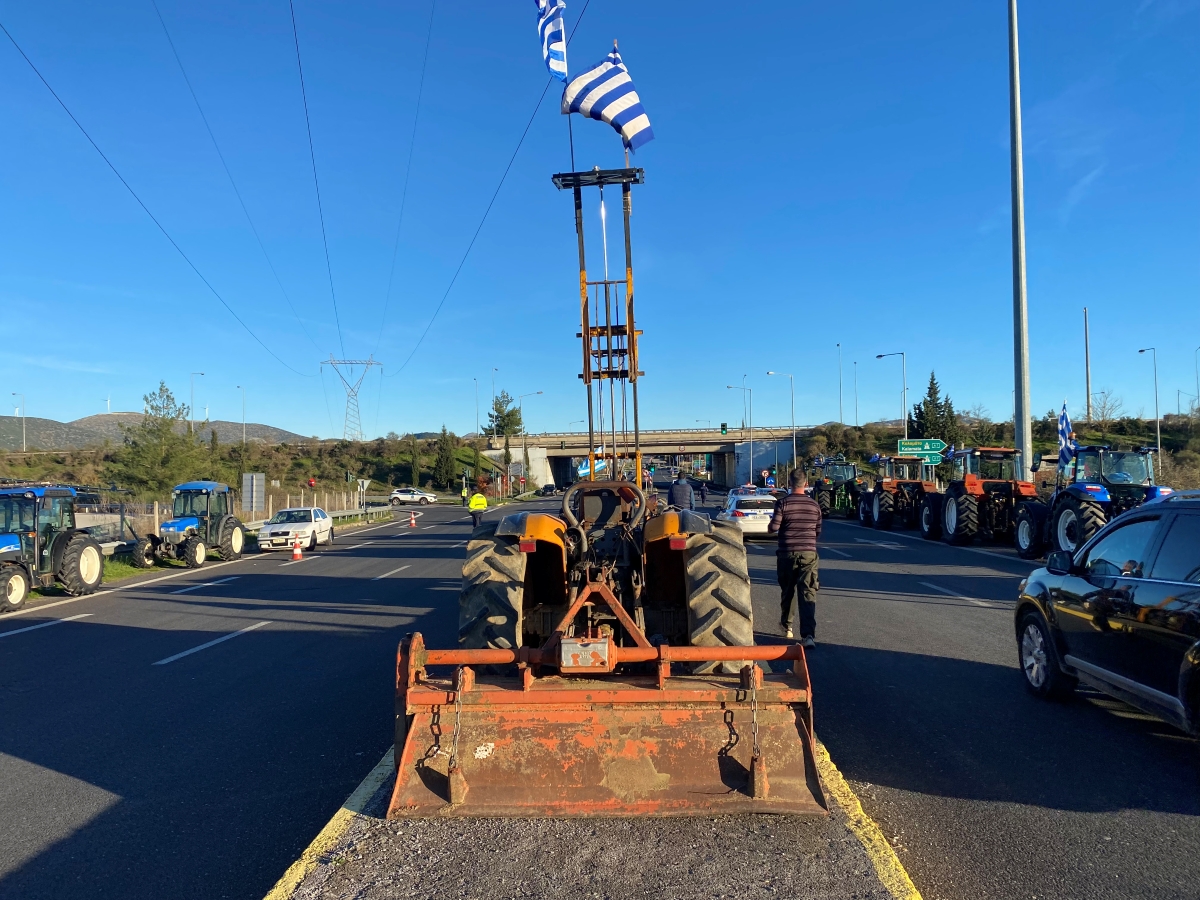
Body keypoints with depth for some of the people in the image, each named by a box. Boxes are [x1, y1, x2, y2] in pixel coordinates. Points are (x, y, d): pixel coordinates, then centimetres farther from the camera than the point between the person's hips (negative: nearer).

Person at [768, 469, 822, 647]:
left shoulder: (783, 503, -7)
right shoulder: (814, 505, 4)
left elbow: (773, 528, -12)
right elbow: (818, 532, 12)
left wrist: (770, 526, 10)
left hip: (787, 553, -1)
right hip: (809, 553, 1)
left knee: (787, 592, 16)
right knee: (808, 594, -4)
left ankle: (786, 626, 32)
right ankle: (808, 635, -16)